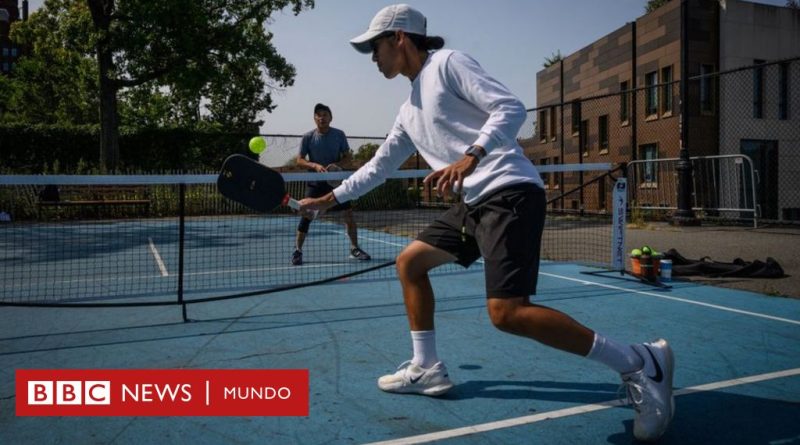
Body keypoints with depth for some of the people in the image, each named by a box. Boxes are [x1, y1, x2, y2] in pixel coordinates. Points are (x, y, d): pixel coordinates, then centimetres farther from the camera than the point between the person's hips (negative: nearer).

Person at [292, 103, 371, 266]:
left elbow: (347, 156, 4)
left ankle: (354, 249, 11)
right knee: (306, 215, -6)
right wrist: (315, 165, -21)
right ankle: (297, 251, 8)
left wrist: (336, 165, -16)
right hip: (316, 182, -1)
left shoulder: (339, 135, -2)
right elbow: (299, 160, -3)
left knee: (349, 212, -3)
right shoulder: (308, 137, -5)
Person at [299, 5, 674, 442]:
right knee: (409, 262, 14)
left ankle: (639, 363, -9)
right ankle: (426, 368, 22)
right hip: (475, 203, 10)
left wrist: (471, 156, -28)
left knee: (506, 312, -20)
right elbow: (377, 167, 32)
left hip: (510, 192, -10)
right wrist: (329, 198, 35)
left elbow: (510, 107, -12)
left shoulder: (447, 63, -1)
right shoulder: (409, 112, 24)